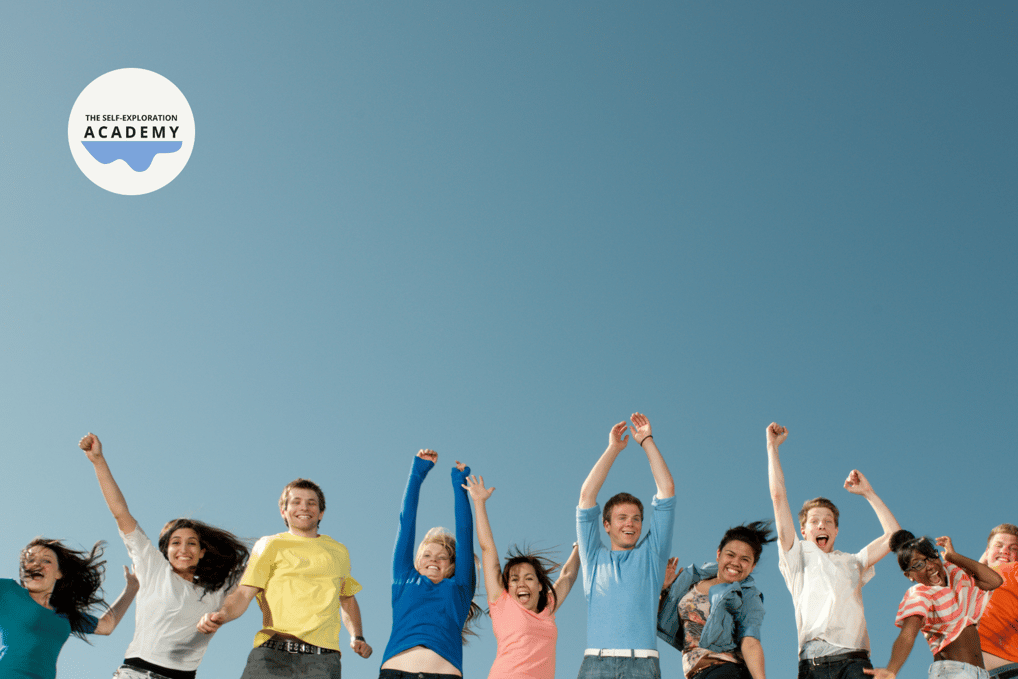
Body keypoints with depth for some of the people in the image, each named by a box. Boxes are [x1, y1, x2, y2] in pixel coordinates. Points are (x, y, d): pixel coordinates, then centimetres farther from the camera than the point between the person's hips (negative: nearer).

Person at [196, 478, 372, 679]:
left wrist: (357, 637, 22)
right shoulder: (270, 545, 14)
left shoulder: (339, 552, 24)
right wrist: (222, 615, -17)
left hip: (323, 660, 2)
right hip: (272, 655, -2)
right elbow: (243, 594, 3)